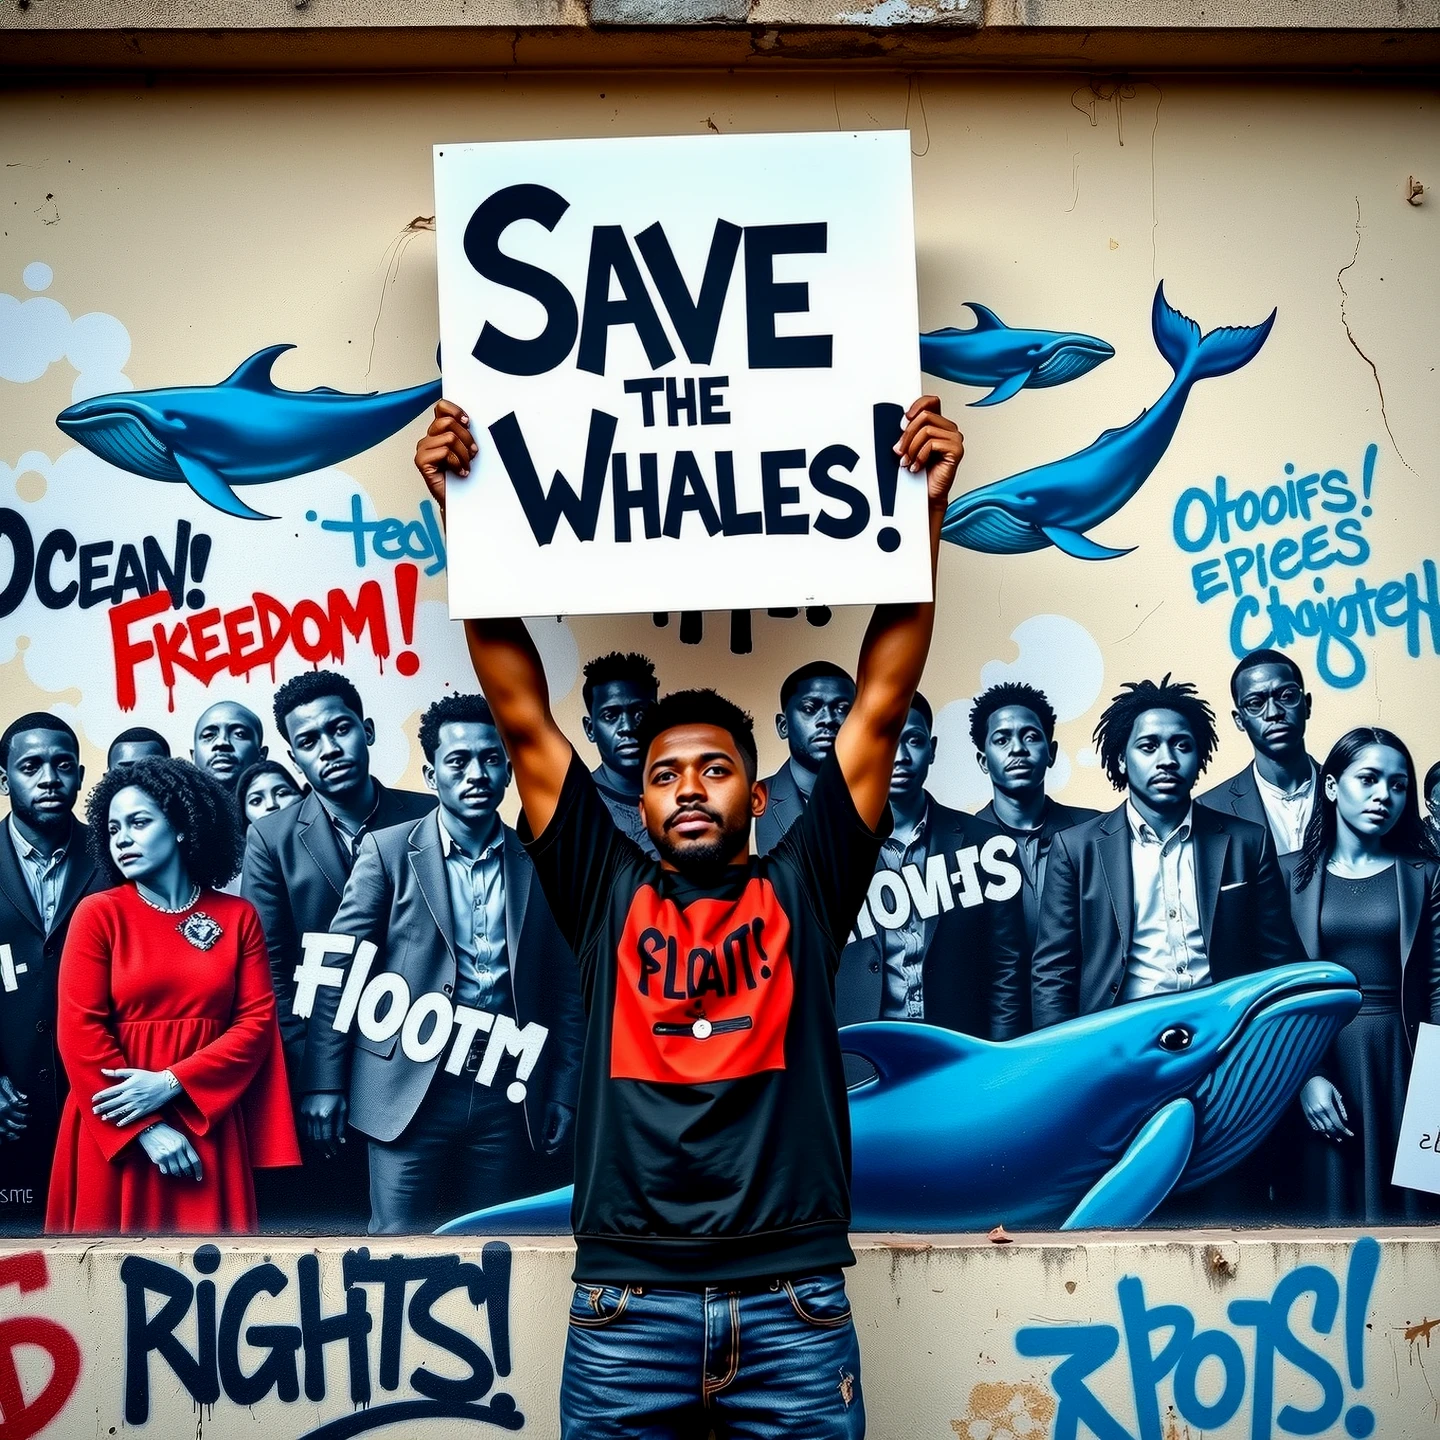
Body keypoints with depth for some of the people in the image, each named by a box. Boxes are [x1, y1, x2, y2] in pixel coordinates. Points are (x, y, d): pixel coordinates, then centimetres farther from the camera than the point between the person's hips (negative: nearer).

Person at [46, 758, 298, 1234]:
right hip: (115, 1131, -1)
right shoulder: (98, 914, -1)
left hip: (208, 1122, 2)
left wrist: (171, 1084, -14)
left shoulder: (238, 916, 5)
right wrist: (146, 1128, -13)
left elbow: (257, 1020, -2)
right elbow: (80, 1031, -7)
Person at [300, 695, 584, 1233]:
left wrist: (563, 1092, 6)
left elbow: (565, 991, 9)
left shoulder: (539, 863, 7)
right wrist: (325, 1083, -6)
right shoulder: (389, 851, 0)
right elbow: (338, 969, -1)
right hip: (410, 1089, -2)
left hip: (505, 1095, 2)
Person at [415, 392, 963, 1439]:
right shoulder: (606, 891, 11)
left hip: (793, 1306, 0)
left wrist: (924, 508, 2)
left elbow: (881, 705, 6)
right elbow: (522, 716, 8)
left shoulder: (804, 888, 10)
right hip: (626, 1309, 1)